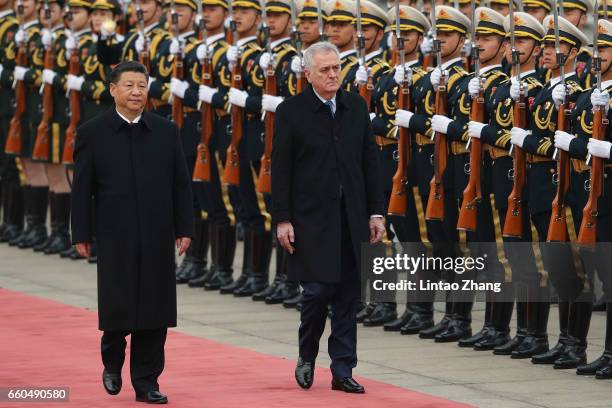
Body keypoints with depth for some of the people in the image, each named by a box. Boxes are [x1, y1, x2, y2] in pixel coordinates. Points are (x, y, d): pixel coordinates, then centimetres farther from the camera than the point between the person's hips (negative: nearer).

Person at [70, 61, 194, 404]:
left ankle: (146, 382, 10)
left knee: (154, 312, 2)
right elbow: (82, 188, 1)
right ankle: (113, 363, 27)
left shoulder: (166, 132, 7)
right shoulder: (93, 133, 1)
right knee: (116, 308, 1)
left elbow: (181, 183, 8)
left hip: (157, 237, 2)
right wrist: (82, 234, -2)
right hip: (115, 237, -2)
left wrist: (184, 228, 3)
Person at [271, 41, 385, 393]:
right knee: (318, 290, -8)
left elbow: (370, 161, 10)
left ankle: (343, 370, 10)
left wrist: (376, 212, 5)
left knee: (348, 295, 4)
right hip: (312, 216, -4)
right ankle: (307, 358, 16)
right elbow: (281, 169, -4)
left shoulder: (356, 107, 8)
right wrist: (282, 219, -9)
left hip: (352, 216, 4)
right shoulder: (291, 112, -4)